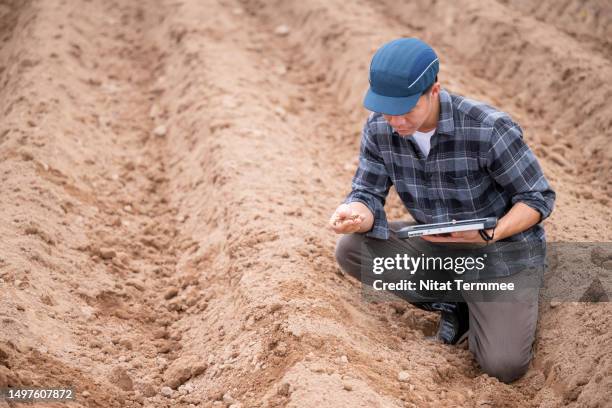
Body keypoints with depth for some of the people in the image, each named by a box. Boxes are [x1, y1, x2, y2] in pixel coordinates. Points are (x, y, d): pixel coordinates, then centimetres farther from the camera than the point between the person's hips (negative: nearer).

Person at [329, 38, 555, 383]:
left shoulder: (489, 129, -28)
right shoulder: (379, 128, -14)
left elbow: (538, 198, -17)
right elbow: (369, 194, -9)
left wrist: (489, 234, -34)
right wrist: (355, 216, -34)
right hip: (437, 245, 5)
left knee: (505, 365, -22)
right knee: (350, 249, -14)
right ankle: (453, 302, -1)